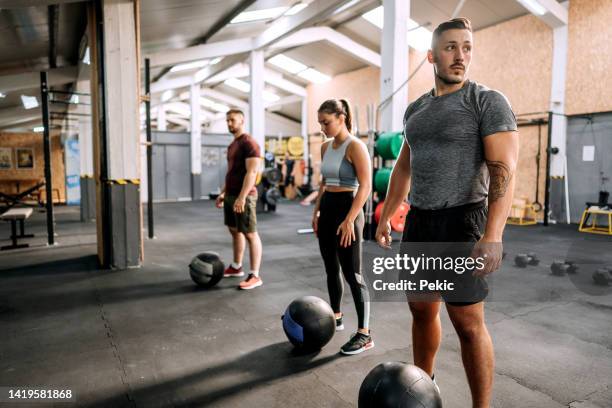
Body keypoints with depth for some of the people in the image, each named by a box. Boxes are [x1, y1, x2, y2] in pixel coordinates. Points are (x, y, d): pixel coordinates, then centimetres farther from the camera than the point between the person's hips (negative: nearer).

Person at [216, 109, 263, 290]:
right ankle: (236, 267, 31)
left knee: (250, 234, -6)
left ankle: (255, 275, -1)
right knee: (234, 231, 17)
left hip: (243, 196, -10)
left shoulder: (249, 143, -13)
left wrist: (242, 197, -27)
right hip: (230, 195, 10)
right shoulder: (232, 144, 18)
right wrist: (223, 192, 21)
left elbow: (251, 172, -21)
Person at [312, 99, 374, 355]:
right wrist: (317, 211, 15)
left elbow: (365, 186, -18)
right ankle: (336, 318, 33)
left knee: (352, 274, -4)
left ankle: (364, 334, 6)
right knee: (331, 269, 16)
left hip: (346, 208, -8)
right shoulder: (325, 147, 12)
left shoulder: (355, 146, -13)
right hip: (327, 209, 8)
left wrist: (349, 220, -23)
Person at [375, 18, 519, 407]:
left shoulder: (488, 101, -6)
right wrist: (386, 215, 15)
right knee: (422, 309, 15)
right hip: (418, 221, 6)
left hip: (461, 222, -6)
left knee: (468, 322, -1)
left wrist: (493, 234, -27)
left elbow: (504, 169, -16)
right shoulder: (415, 109, 13)